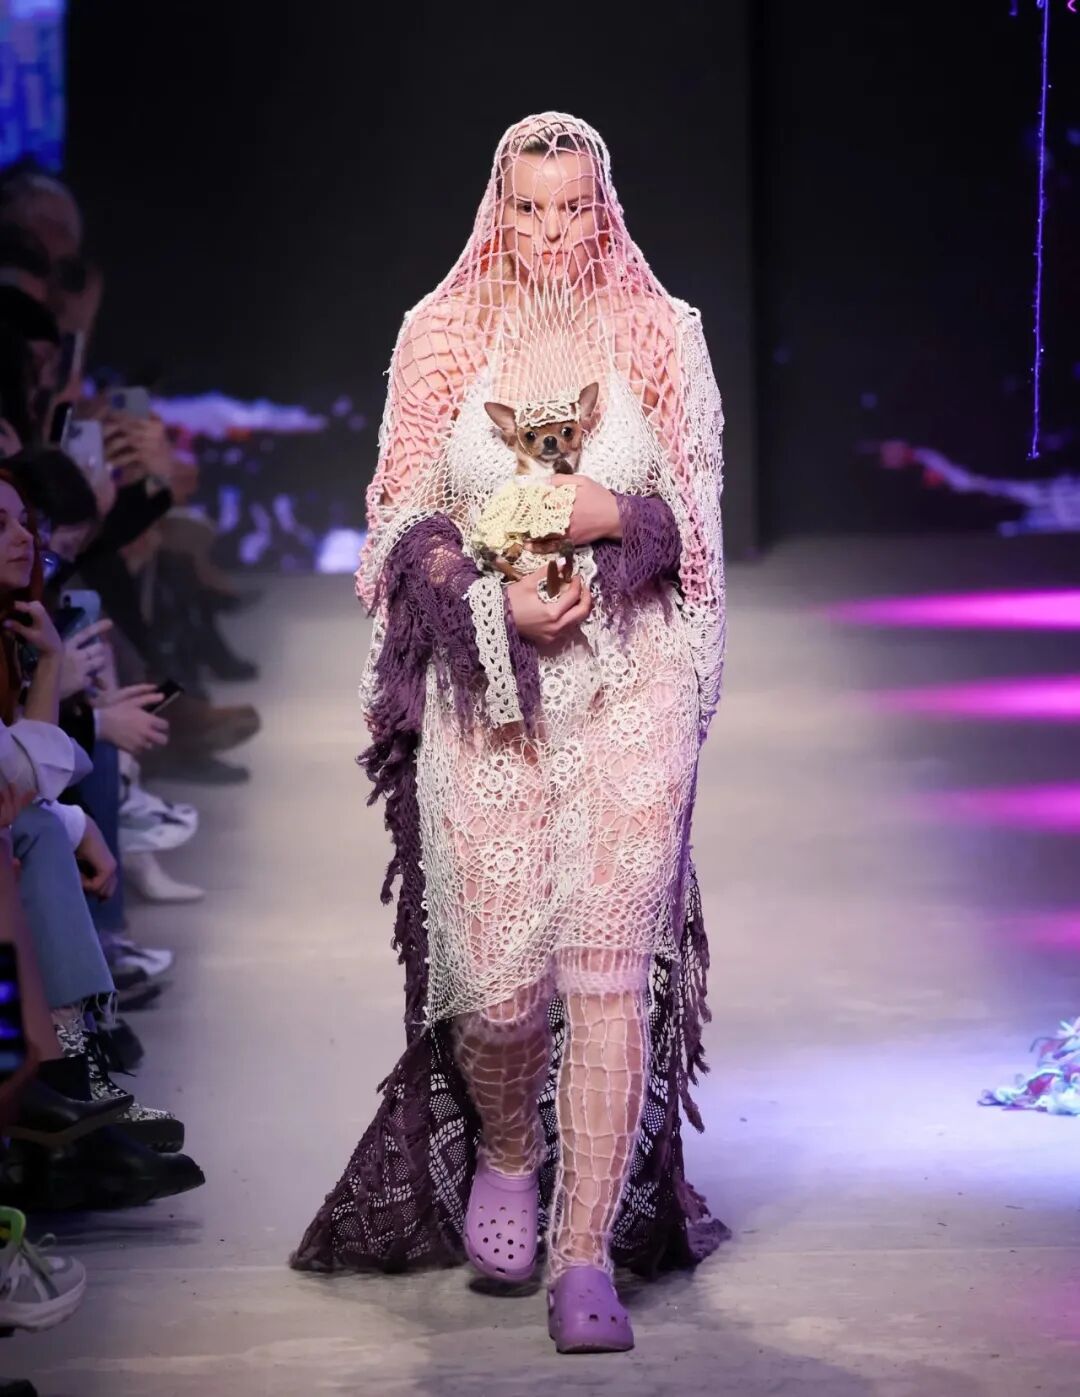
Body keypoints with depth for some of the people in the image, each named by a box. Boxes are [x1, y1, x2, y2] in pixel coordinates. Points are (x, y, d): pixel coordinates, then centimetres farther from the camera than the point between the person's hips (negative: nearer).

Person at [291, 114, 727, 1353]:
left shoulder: (663, 339, 7)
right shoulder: (439, 339, 8)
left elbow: (696, 524, 8)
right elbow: (408, 525, 7)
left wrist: (612, 517, -13)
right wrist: (501, 606, -11)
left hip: (630, 689, 0)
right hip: (481, 694, 1)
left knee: (610, 961, -10)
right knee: (500, 979, -4)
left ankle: (585, 1255, -6)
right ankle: (504, 1153, 30)